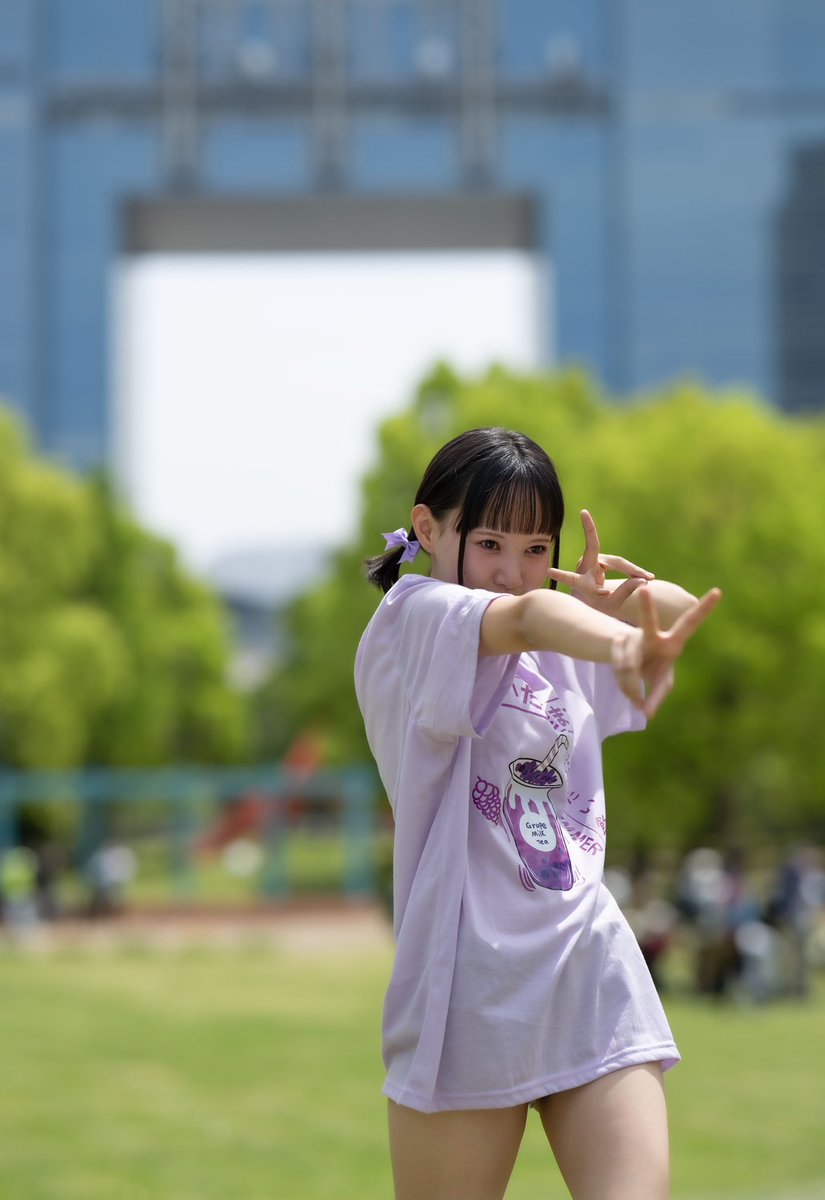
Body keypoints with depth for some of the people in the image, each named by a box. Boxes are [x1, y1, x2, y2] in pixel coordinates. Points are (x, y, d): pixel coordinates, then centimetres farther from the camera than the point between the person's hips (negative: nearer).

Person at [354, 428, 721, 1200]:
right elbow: (527, 615, -26)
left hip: (591, 969, 5)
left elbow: (686, 610, 22)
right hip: (473, 982, -5)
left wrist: (609, 602, -3)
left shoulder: (559, 649, 14)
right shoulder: (412, 620, -6)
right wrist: (624, 645, -50)